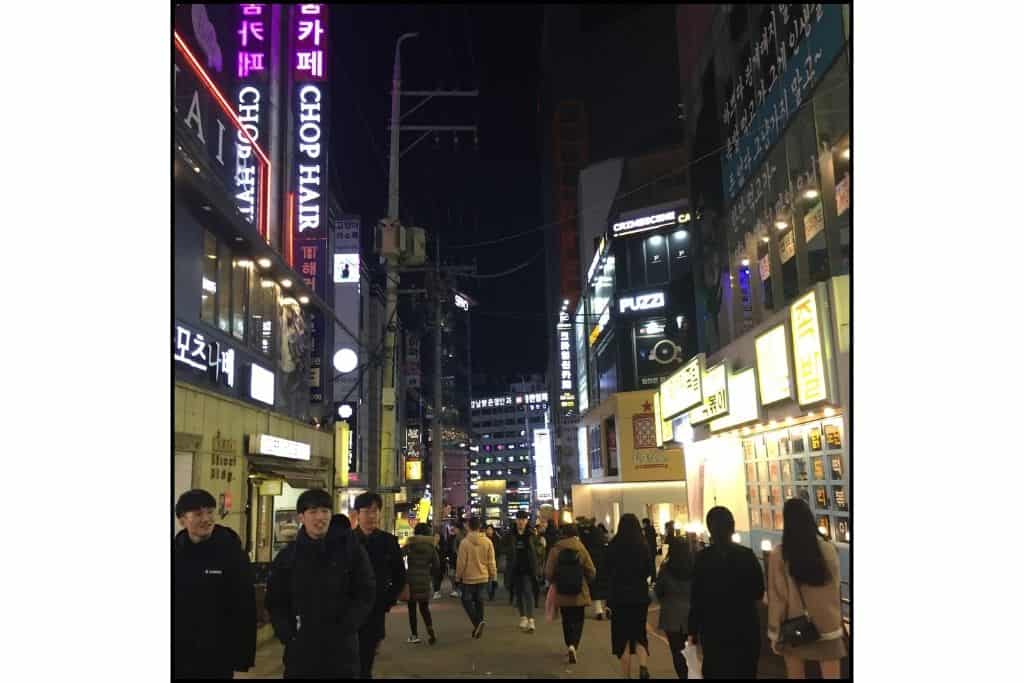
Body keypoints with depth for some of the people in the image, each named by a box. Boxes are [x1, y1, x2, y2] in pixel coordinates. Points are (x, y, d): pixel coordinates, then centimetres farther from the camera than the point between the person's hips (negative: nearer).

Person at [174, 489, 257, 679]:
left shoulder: (231, 552, -8)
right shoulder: (175, 551, 2)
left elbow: (245, 607, -8)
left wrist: (243, 655, -11)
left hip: (217, 656, -3)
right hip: (179, 655, 3)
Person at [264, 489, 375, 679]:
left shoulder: (350, 548, -2)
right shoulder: (288, 555, 4)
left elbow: (365, 594, -2)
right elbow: (276, 601, 8)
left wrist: (344, 629, -10)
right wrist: (287, 634, -4)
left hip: (341, 648, -1)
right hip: (300, 648, 2)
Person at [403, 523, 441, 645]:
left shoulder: (410, 545, -4)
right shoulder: (431, 546, 2)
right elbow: (437, 565, 2)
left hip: (411, 580, -2)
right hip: (424, 581, 2)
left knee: (412, 608, 9)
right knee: (424, 608, 11)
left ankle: (414, 635, 10)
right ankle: (430, 630, -9)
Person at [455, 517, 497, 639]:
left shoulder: (465, 542, -15)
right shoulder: (487, 542, -4)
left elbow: (461, 562, -11)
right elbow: (491, 561, 1)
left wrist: (458, 576, 1)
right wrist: (493, 575, 13)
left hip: (468, 578, -4)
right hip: (483, 577, 4)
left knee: (467, 600, 7)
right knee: (479, 601, 15)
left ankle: (478, 622, -13)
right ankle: (478, 627, 19)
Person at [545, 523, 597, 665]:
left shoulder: (555, 550, -7)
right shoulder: (582, 550, -7)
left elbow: (548, 573, -7)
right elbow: (591, 572, -7)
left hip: (562, 593, 1)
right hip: (579, 593, -1)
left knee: (567, 620, 18)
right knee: (578, 620, 8)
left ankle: (570, 647, 23)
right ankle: (573, 646, -12)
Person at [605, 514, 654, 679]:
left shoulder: (612, 547, -10)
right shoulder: (643, 545, -8)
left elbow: (607, 571, 0)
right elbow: (649, 571, -1)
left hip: (619, 597, -1)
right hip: (639, 596, 1)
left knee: (622, 636, 9)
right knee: (639, 634, 15)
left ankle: (627, 675, 12)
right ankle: (643, 667, -7)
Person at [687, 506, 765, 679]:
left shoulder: (703, 557, -11)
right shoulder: (747, 555, -6)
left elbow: (696, 598, -9)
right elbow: (759, 592, 2)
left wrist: (692, 630, -1)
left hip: (714, 629, -1)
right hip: (746, 628, 2)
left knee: (717, 671, 10)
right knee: (745, 671, 14)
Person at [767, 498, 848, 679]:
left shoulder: (778, 554, -15)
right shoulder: (828, 549, -10)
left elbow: (776, 596, -9)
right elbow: (834, 588, 2)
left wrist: (775, 632, 1)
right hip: (826, 625, 1)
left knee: (796, 674, 14)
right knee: (831, 674, 10)